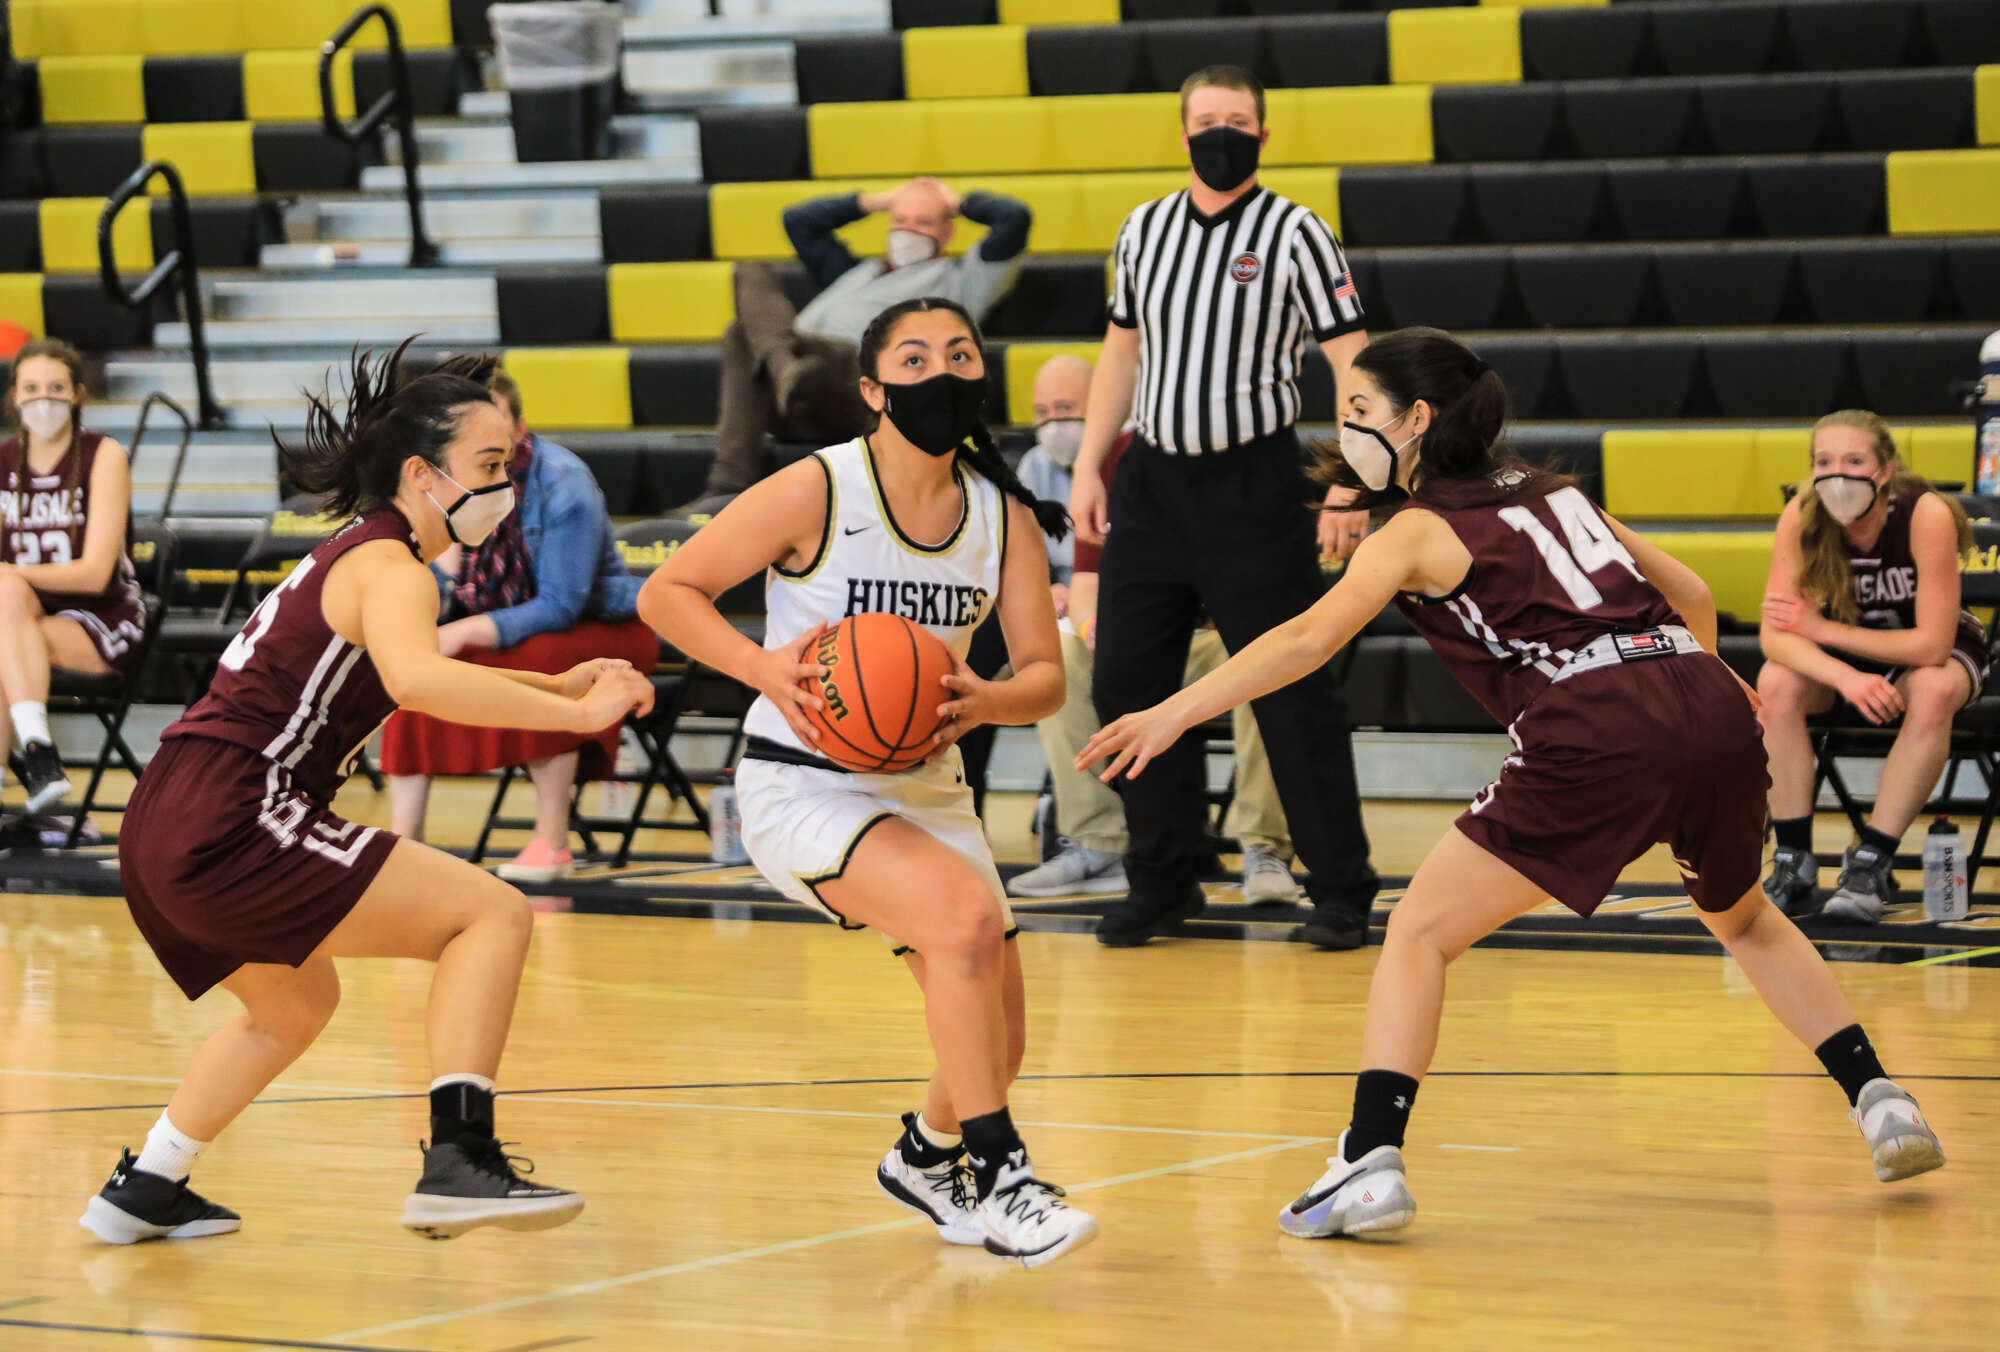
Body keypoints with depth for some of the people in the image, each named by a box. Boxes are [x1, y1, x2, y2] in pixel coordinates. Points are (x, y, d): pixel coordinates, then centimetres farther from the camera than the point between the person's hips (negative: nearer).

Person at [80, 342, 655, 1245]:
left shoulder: (352, 552, 21)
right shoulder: (390, 569, -9)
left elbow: (408, 678, 39)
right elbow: (415, 680, -32)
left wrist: (554, 686, 26)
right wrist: (576, 715, -30)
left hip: (163, 829, 10)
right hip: (233, 828, -10)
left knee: (296, 1003, 34)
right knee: (493, 913, -11)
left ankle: (143, 1190, 39)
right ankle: (457, 1159, -23)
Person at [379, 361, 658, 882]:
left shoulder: (562, 483, -23)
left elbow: (560, 609, -26)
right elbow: (431, 611, -11)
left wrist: (465, 633, -34)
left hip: (598, 627, -6)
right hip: (502, 630, 6)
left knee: (536, 659, -36)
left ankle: (553, 843, -25)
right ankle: (404, 838, -16)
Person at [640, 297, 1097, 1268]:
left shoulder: (1004, 514, -1)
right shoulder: (817, 493, -15)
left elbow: (1045, 675, -1)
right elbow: (667, 591, -11)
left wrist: (983, 702, -24)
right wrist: (762, 666, -27)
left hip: (926, 789, 6)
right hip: (804, 788, -6)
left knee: (994, 1040, 5)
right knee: (968, 918, -31)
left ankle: (928, 1157, 41)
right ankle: (995, 1180, -20)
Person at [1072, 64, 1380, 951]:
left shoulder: (1295, 235, -6)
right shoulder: (1145, 230, 10)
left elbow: (1353, 363, -9)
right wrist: (1089, 469, 12)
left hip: (1254, 486, -5)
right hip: (1153, 480, 5)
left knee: (1291, 693, -6)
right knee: (1125, 682, 6)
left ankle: (1341, 893, 1)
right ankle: (1164, 884, 18)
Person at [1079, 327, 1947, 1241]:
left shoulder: (1421, 528, 9)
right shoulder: (1547, 489, 27)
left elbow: (1312, 636, -6)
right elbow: (1690, 594, 31)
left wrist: (1172, 714, -10)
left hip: (1596, 737, -6)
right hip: (1709, 707, 6)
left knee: (1418, 934, 5)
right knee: (1742, 917, 34)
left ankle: (1371, 1162, -9)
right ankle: (1878, 1098, 26)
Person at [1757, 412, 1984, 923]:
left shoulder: (1926, 515, -30)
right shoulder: (1801, 517, -22)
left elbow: (1933, 645, -30)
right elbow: (1775, 636, -26)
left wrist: (1822, 629, -27)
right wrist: (1846, 678, -44)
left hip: (1937, 651, -3)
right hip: (1843, 654, 3)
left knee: (1933, 692, -36)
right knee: (1775, 682, -27)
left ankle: (1871, 862, -26)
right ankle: (1794, 863, -22)